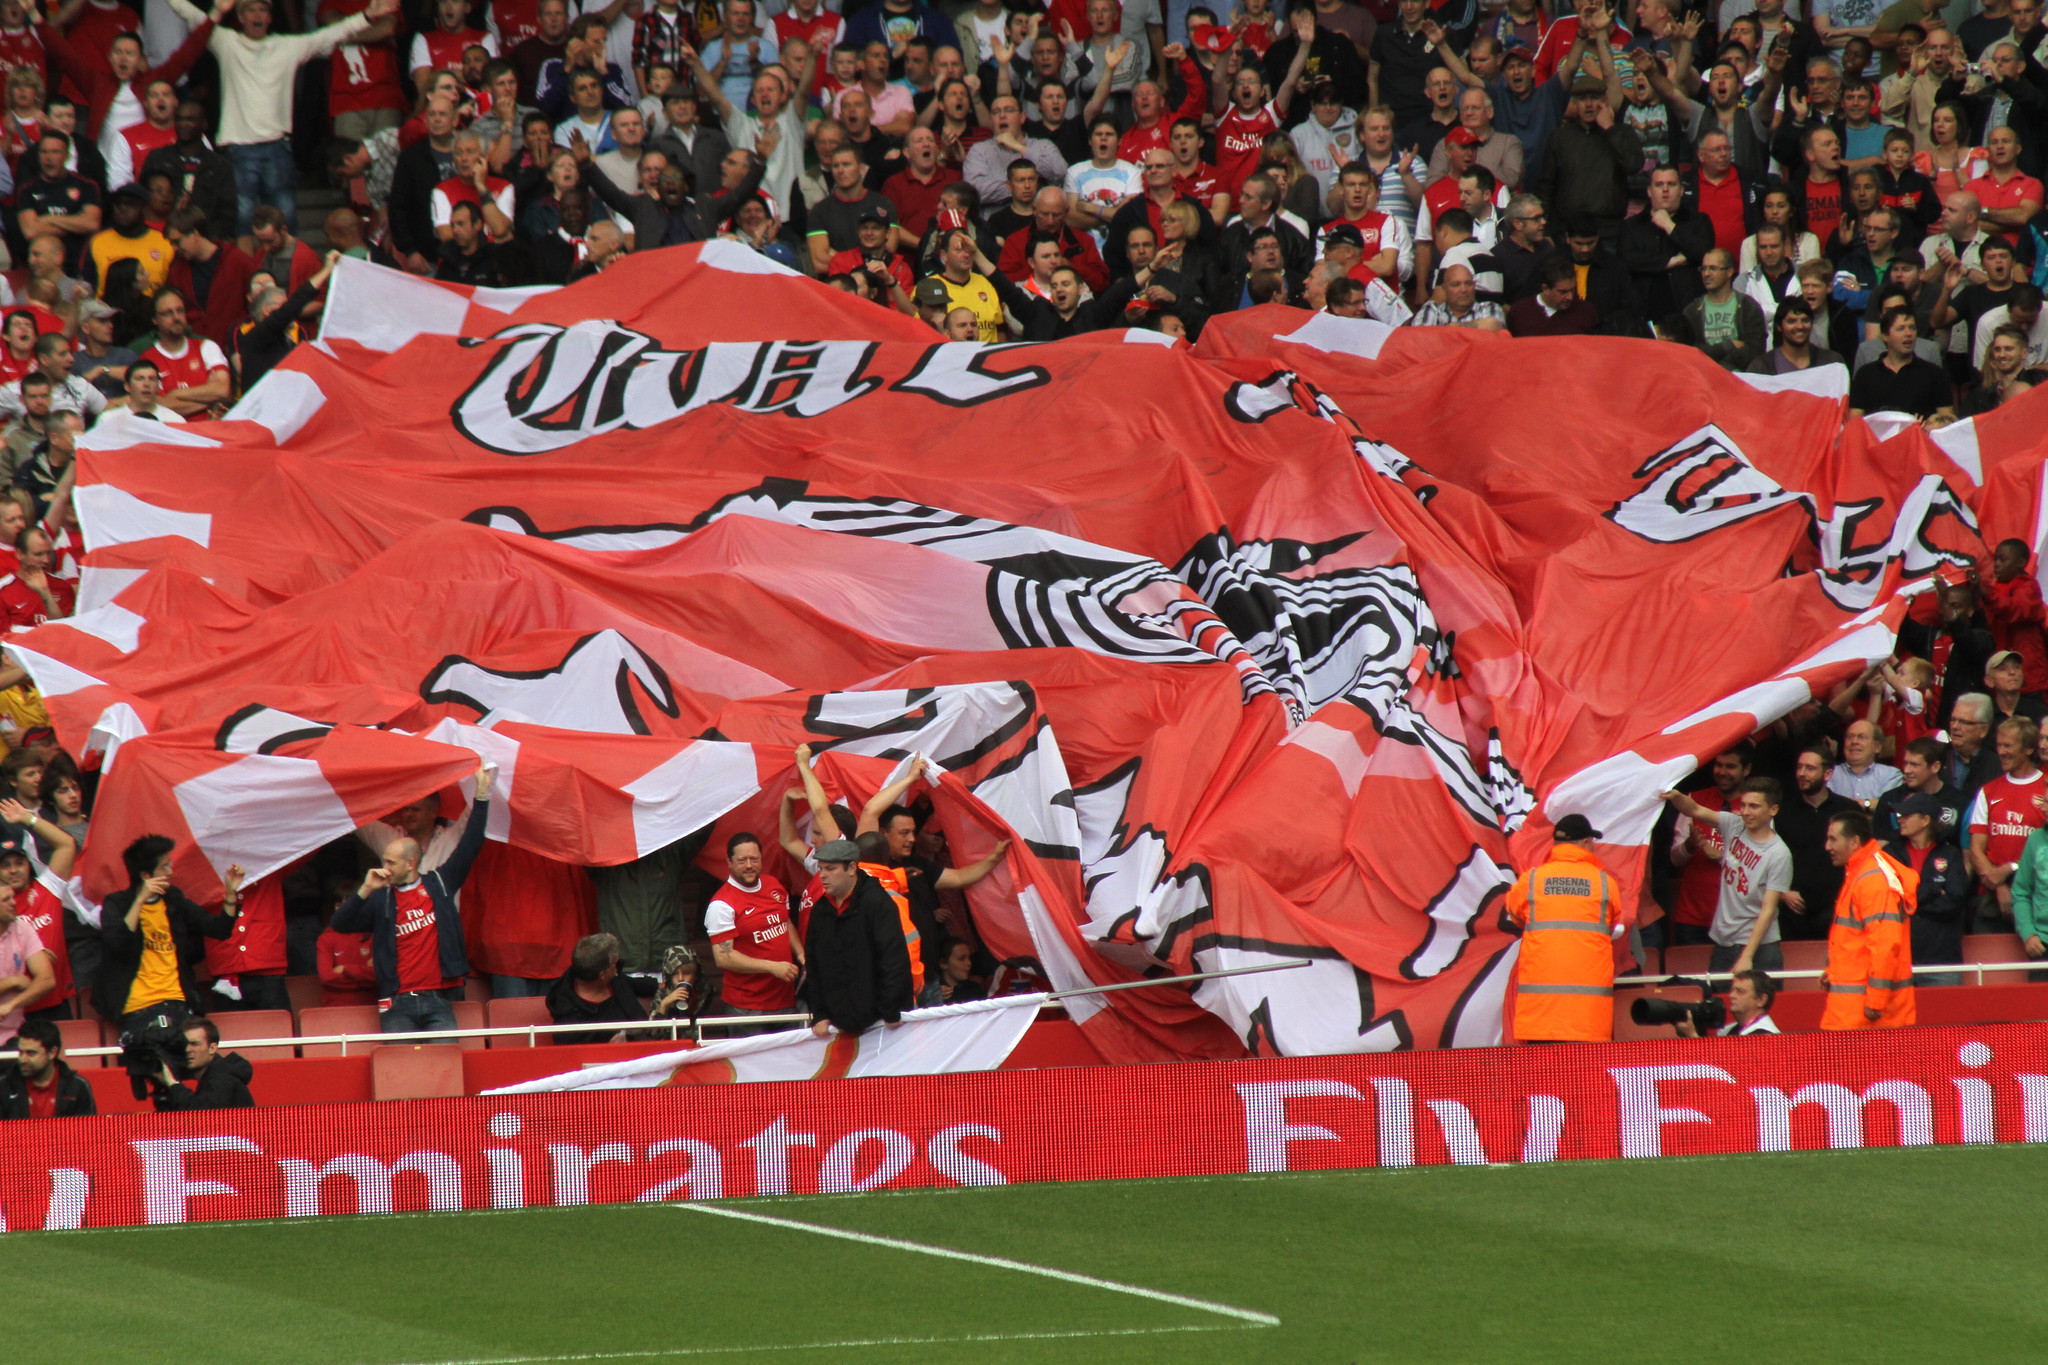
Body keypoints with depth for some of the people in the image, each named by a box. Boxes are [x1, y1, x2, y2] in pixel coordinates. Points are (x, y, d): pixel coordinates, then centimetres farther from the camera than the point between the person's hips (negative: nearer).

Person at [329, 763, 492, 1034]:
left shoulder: (439, 885, 10)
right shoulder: (380, 900, 10)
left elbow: (470, 845, 10)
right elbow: (340, 925, 2)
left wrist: (482, 793, 6)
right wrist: (365, 891, -10)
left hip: (438, 1003, 0)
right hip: (398, 1006, 0)